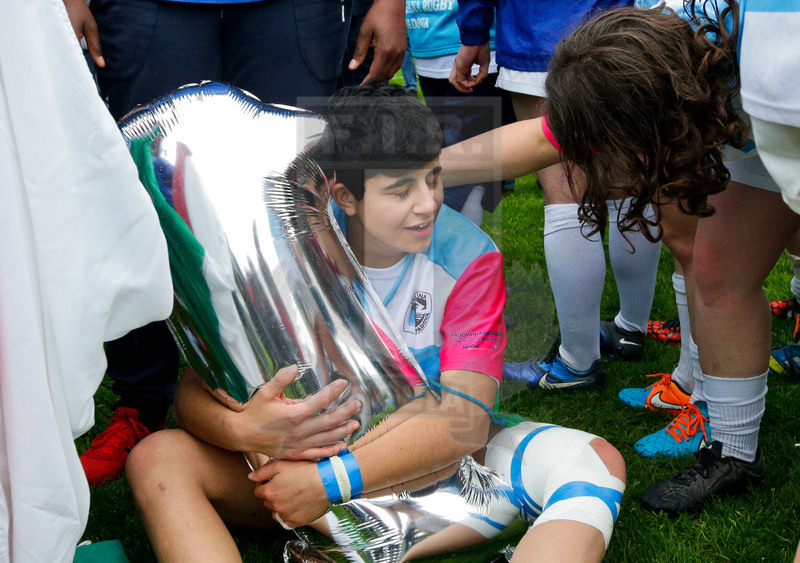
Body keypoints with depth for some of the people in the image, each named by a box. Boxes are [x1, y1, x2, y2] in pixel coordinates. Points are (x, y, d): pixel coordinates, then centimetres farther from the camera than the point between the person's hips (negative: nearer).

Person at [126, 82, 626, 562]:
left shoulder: (468, 257, -12)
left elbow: (467, 416, -20)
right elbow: (196, 392, -13)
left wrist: (334, 482, -30)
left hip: (434, 462, 0)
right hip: (313, 455, 1)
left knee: (594, 460, -24)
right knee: (156, 459, -23)